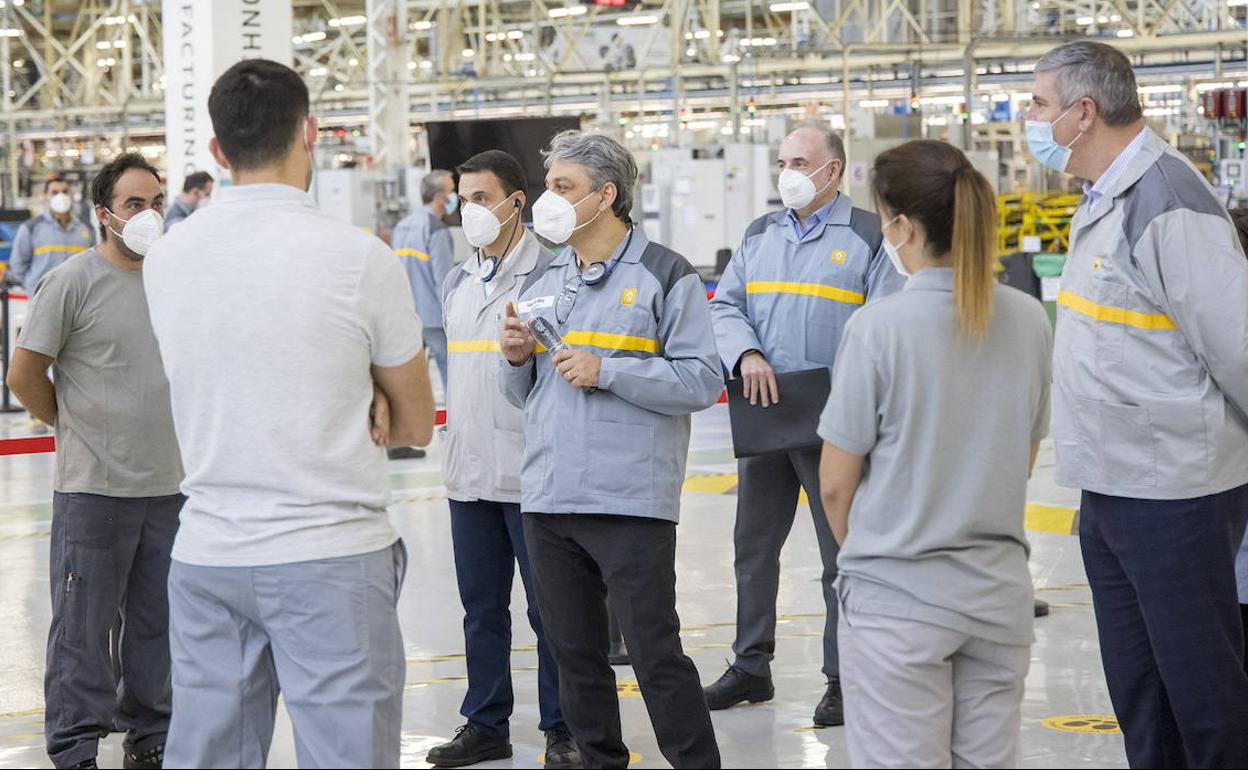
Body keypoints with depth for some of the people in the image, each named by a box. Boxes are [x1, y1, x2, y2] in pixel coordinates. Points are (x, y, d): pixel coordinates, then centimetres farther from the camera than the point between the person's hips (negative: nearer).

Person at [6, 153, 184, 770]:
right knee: (84, 626, 1)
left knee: (158, 621, 14)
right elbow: (24, 375, -6)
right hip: (93, 488, -5)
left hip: (169, 485, 5)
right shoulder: (73, 281, -10)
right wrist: (73, 427, 5)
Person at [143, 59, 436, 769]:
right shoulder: (360, 258, -8)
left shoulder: (167, 259, 5)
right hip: (331, 557, -5)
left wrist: (358, 405, 2)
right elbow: (416, 425, 2)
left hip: (206, 556, 5)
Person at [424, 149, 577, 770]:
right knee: (481, 607, 13)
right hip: (468, 472, 7)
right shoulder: (457, 283, 13)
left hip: (531, 473, -6)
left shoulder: (548, 275, -8)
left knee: (549, 608, 2)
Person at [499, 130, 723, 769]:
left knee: (656, 656, -4)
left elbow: (702, 381, -11)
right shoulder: (542, 283, 17)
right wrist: (517, 359, 0)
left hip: (631, 503, -6)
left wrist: (606, 370, -16)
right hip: (547, 501, 7)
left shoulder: (664, 275, -4)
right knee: (575, 656, 12)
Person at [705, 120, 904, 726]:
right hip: (762, 419, 5)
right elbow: (724, 306, 10)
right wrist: (746, 355, -10)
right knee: (753, 547, 13)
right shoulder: (760, 235, 13)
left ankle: (842, 679, 11)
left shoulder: (868, 237, -2)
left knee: (842, 555, 1)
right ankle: (750, 667, 25)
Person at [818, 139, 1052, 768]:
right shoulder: (1028, 321, 0)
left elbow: (836, 483, -7)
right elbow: (1024, 461, 11)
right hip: (999, 594, 5)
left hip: (897, 599, -5)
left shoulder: (880, 327, -15)